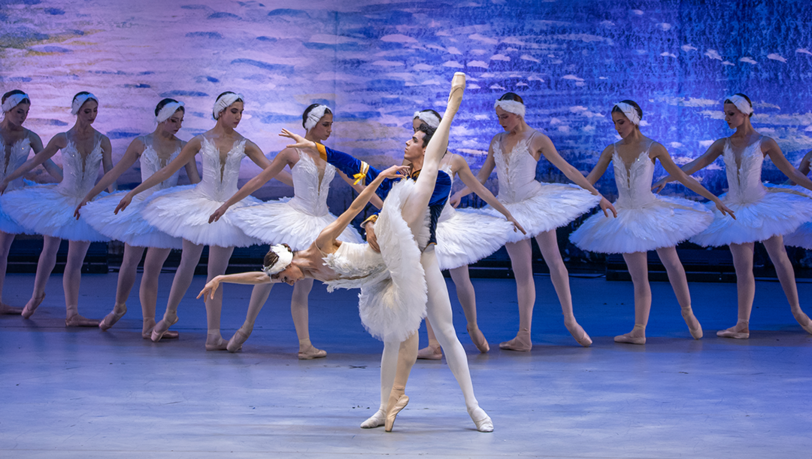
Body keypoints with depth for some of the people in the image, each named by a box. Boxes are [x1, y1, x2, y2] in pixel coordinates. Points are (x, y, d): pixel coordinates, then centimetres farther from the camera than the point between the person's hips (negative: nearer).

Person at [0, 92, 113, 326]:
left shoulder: (102, 141, -2)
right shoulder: (62, 139, -4)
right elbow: (35, 161, 5)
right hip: (61, 199, 0)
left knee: (75, 261, -3)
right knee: (49, 250, 5)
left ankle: (72, 314, -3)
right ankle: (37, 294, 30)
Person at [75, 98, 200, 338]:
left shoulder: (183, 147, 2)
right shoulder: (141, 143, -1)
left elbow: (195, 181, 3)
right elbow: (116, 172, 5)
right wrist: (89, 196, 6)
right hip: (141, 205, 0)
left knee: (152, 269, -4)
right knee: (130, 262, 7)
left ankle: (149, 325, 0)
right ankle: (118, 307, 33)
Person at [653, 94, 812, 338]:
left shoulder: (764, 143, -4)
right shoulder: (723, 144, 4)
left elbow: (791, 173, 0)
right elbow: (694, 165, 1)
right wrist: (666, 179, -9)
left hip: (762, 204, -3)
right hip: (735, 209, 3)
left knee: (779, 257, 1)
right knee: (743, 267, 1)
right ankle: (742, 325, 0)